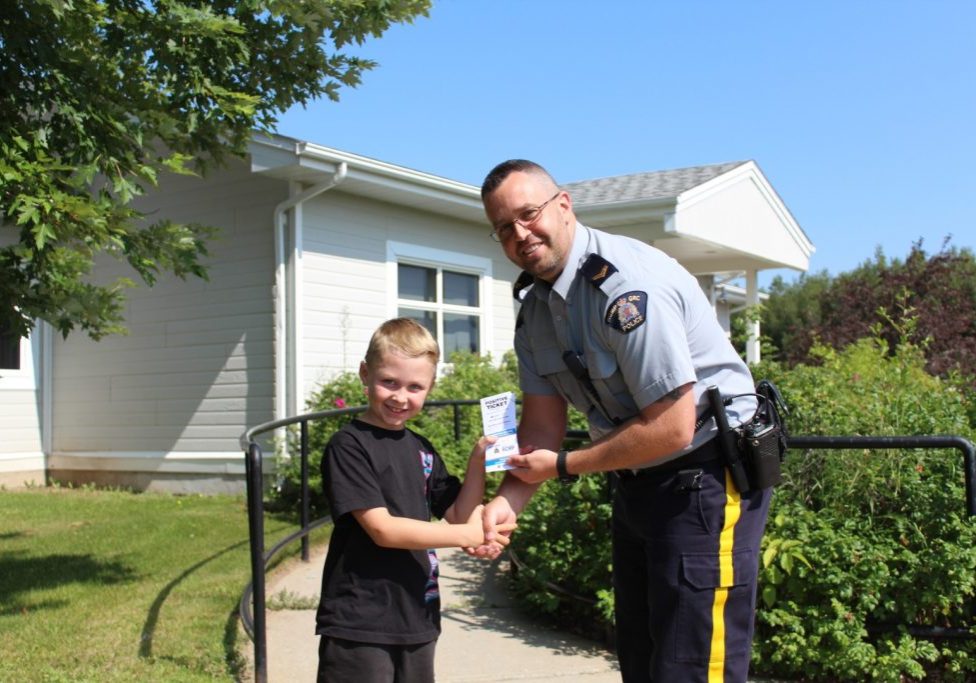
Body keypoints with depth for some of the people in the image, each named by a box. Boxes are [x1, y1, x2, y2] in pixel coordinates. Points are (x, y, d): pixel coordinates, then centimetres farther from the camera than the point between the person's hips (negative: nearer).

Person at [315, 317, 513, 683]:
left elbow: (459, 514, 10)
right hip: (359, 626, -7)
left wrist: (478, 460, -4)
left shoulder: (422, 449, 11)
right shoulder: (349, 445, -10)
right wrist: (467, 535, -15)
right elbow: (382, 529, -17)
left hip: (417, 621, 7)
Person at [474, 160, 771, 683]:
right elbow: (541, 427, 3)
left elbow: (671, 429, -26)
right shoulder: (533, 304, 2)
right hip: (635, 481, 9)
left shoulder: (625, 284, -25)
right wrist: (506, 502, -15)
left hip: (707, 476, -9)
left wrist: (563, 466, -15)